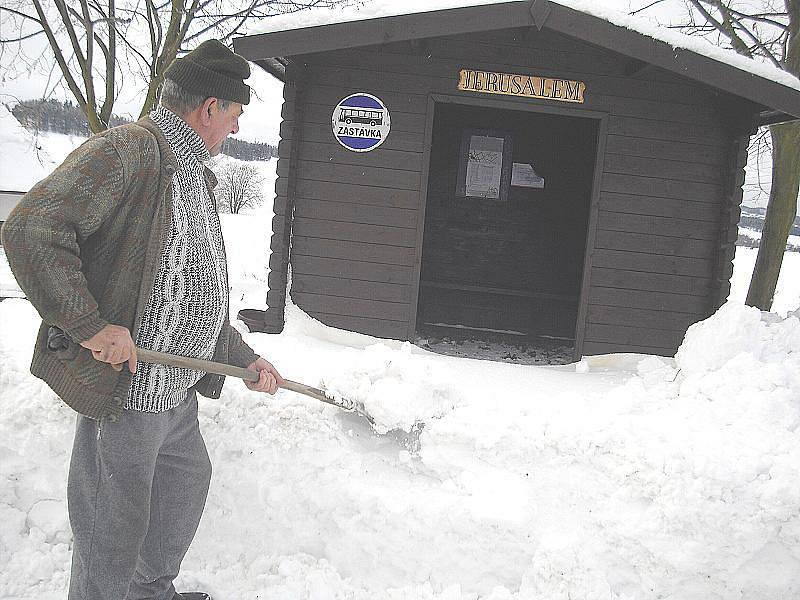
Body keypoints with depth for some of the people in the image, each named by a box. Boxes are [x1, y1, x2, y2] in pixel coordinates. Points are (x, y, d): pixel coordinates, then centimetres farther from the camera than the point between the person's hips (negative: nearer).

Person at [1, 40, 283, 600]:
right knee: (116, 526, 4)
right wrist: (90, 325, -26)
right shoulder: (128, 149, -15)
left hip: (176, 391, 10)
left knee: (187, 479, 26)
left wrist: (245, 359, 19)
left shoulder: (195, 179, 16)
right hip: (123, 386, -10)